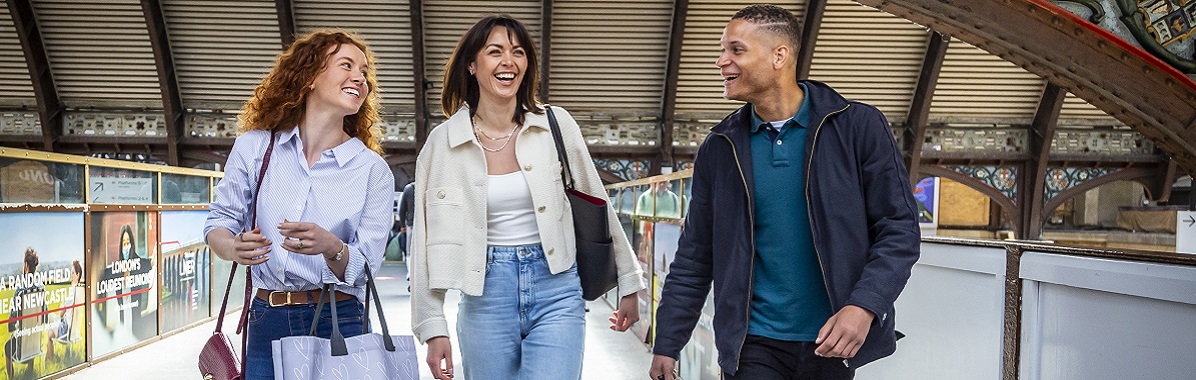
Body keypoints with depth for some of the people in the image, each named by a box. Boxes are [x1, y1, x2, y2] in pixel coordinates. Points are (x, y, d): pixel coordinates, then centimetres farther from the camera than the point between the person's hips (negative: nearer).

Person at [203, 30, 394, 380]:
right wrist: (234, 247, -17)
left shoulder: (373, 170, -4)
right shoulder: (255, 146, 1)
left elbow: (365, 267, -7)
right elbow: (220, 221, 5)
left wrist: (331, 247, -28)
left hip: (338, 324, -1)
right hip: (267, 321, 1)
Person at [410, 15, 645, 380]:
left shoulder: (557, 125, 0)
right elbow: (430, 240, 2)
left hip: (556, 293, 0)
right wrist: (434, 330, -2)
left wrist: (628, 284, 11)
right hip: (485, 296, 1)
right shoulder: (442, 142, 0)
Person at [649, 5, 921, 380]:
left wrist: (864, 307, -18)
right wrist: (667, 345, 5)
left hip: (832, 342, -1)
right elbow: (694, 260, 6)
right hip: (754, 344, 1)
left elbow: (899, 229, -4)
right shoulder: (719, 148, 2)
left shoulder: (859, 127, -5)